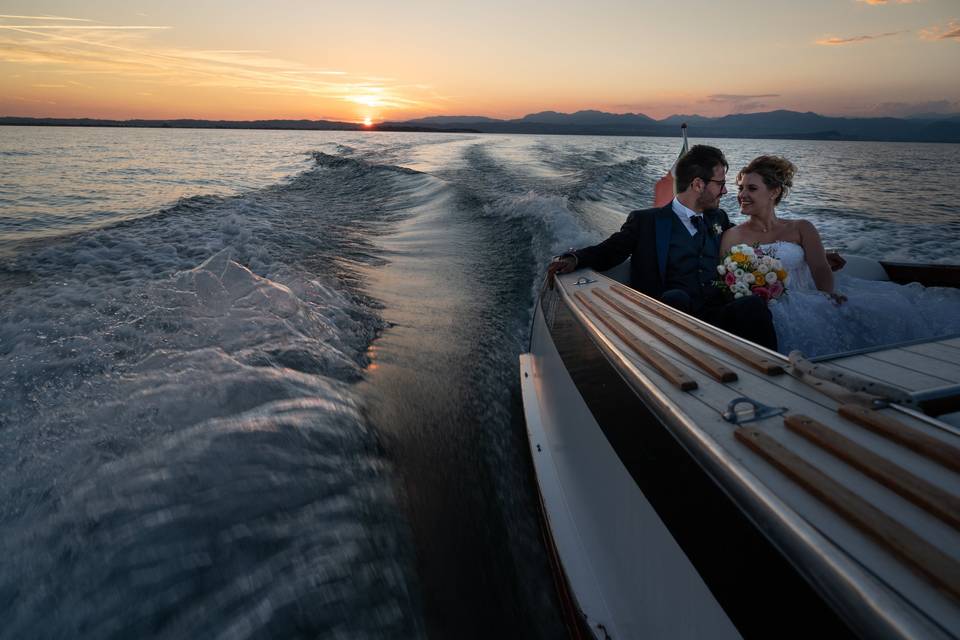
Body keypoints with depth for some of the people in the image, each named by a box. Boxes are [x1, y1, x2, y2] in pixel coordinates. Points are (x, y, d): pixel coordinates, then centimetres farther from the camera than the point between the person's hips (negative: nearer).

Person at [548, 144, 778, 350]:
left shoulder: (719, 218, 25)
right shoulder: (646, 221, 10)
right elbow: (608, 251, 2)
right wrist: (574, 259, -17)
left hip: (717, 317, 4)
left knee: (754, 304, -27)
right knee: (675, 297, -36)